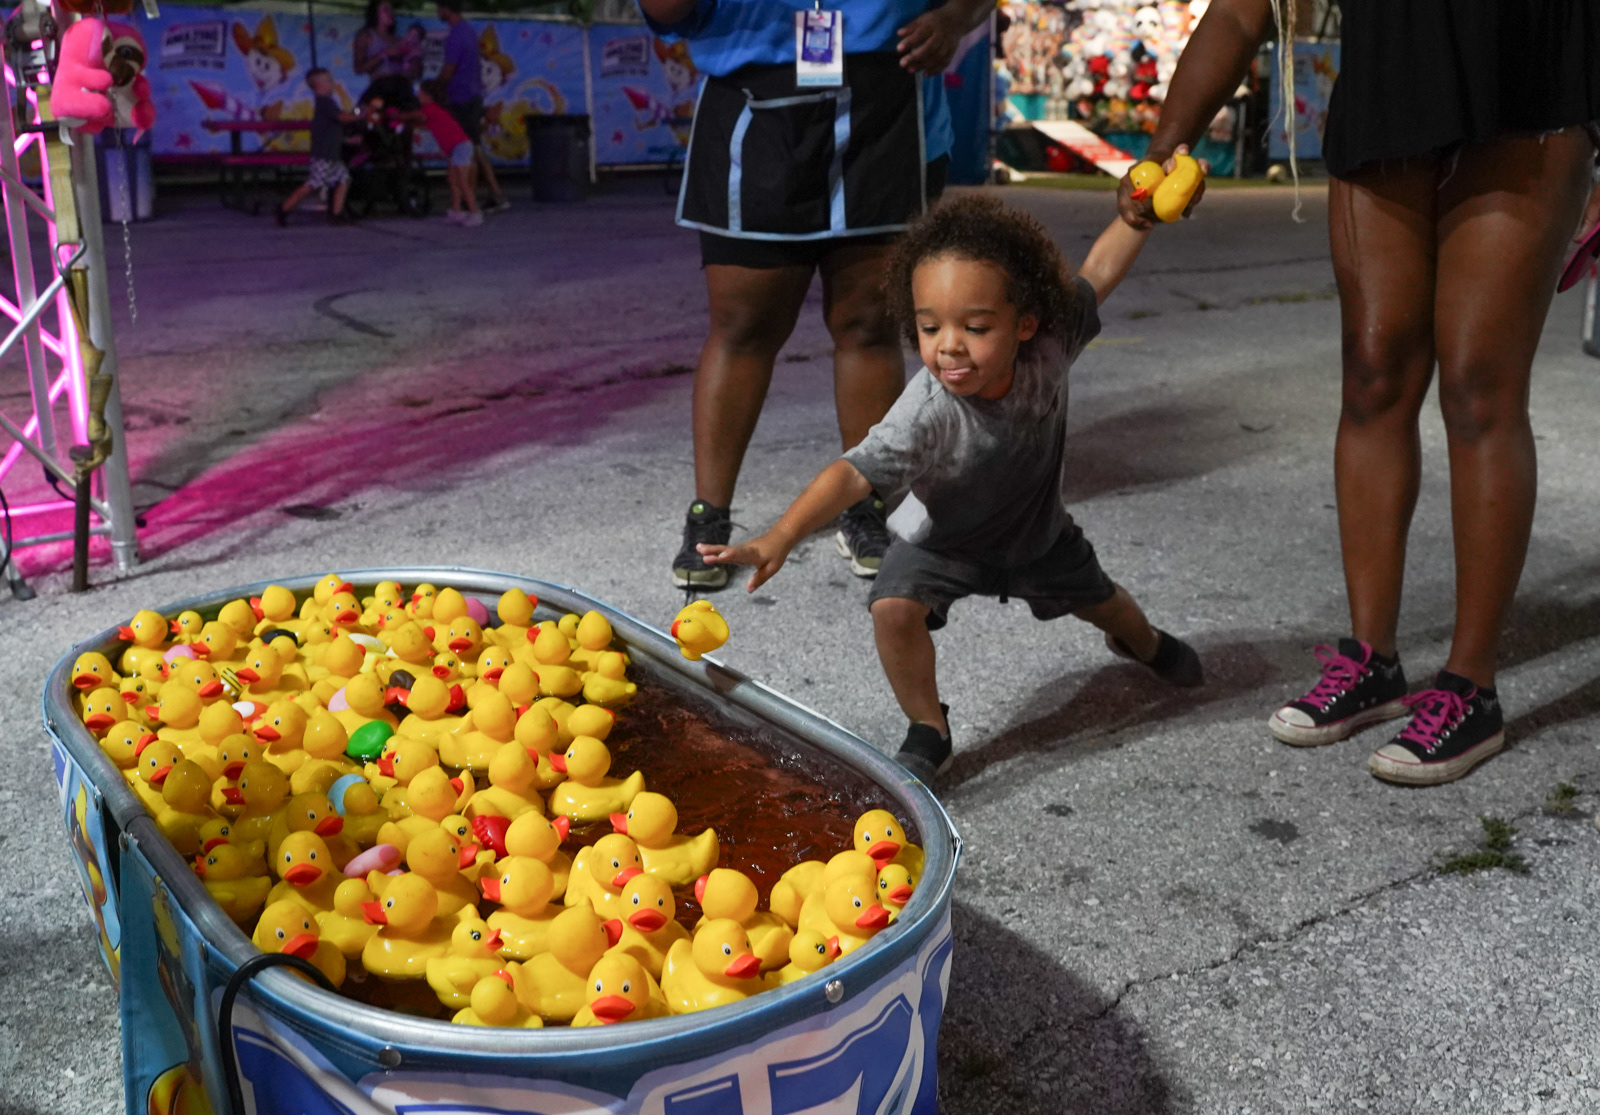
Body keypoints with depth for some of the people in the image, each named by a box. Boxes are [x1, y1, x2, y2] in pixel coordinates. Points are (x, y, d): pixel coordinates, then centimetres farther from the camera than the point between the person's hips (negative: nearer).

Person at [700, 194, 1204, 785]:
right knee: (894, 607, -30)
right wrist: (778, 539, -64)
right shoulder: (928, 414, -42)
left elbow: (1098, 271, -14)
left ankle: (1142, 641, 64)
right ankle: (929, 732, -5)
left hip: (1037, 527, 4)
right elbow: (855, 472, -52)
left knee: (1098, 599, 24)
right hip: (942, 540, -4)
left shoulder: (1047, 347, -30)